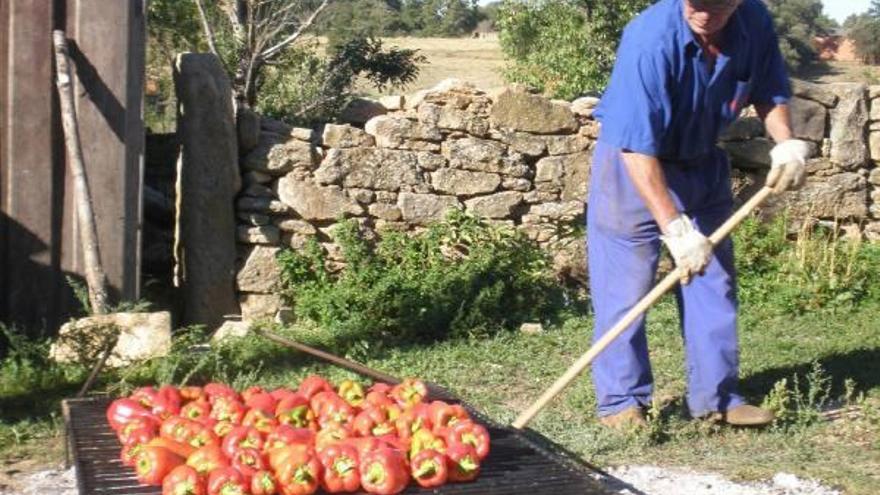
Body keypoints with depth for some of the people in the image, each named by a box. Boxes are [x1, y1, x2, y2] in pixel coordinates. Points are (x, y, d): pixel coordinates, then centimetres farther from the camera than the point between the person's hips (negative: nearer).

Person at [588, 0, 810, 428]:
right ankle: (621, 401, 8)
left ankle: (716, 397, 19)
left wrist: (787, 144, -13)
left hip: (704, 165, 6)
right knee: (625, 290, -4)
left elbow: (770, 93, 6)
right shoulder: (650, 40, -32)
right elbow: (638, 150, -32)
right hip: (636, 168, -6)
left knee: (714, 283, 9)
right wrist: (675, 228, -35)